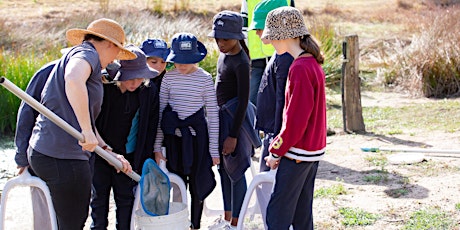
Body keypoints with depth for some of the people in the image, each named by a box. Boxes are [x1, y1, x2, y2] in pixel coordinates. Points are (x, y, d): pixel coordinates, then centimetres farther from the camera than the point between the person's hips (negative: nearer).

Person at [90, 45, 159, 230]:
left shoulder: (149, 91, -7)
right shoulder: (102, 84, -15)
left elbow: (150, 128, 1)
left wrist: (144, 160, 0)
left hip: (129, 155, 1)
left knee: (126, 200, 8)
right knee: (99, 198, 8)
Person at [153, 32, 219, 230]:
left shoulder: (205, 78, -5)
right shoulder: (169, 78, 0)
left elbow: (213, 115, -3)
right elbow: (160, 113, 3)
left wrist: (214, 149, -5)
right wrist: (157, 147, 0)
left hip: (197, 136, -2)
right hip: (174, 136, 2)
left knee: (197, 185, 6)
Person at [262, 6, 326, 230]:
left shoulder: (300, 68, -20)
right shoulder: (312, 63, 10)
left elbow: (295, 118, -21)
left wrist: (276, 151, -11)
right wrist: (279, 146, 15)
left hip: (297, 153, -9)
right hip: (312, 152, 9)